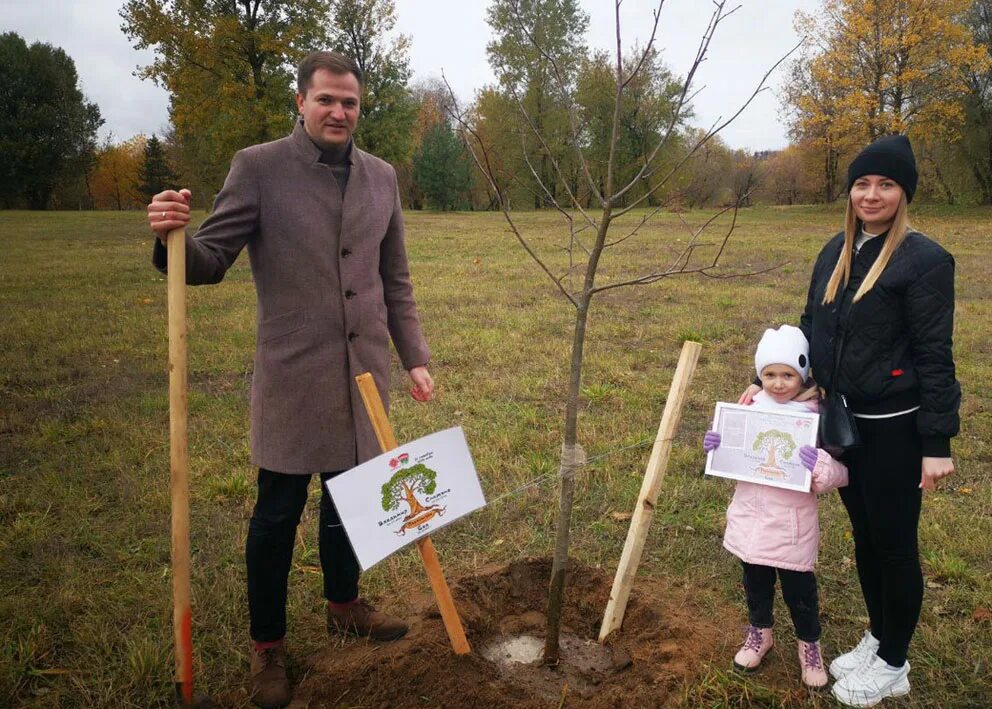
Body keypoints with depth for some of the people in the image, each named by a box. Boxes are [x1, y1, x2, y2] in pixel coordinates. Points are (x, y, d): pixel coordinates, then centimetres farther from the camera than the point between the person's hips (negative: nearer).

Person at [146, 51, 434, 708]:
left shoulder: (382, 176, 8)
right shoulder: (258, 167, -5)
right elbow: (211, 261, -6)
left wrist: (415, 357, 8)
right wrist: (173, 236, -27)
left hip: (364, 372, 4)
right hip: (293, 376, -4)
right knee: (278, 513, 5)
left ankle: (343, 603, 40)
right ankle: (267, 645, 24)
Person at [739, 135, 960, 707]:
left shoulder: (923, 259, -13)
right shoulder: (837, 253, 7)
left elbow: (935, 356, -15)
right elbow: (812, 332, 14)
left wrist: (938, 443, -16)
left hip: (894, 427, -6)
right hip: (844, 419, 7)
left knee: (894, 542, 7)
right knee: (865, 535, 19)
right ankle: (877, 639, 38)